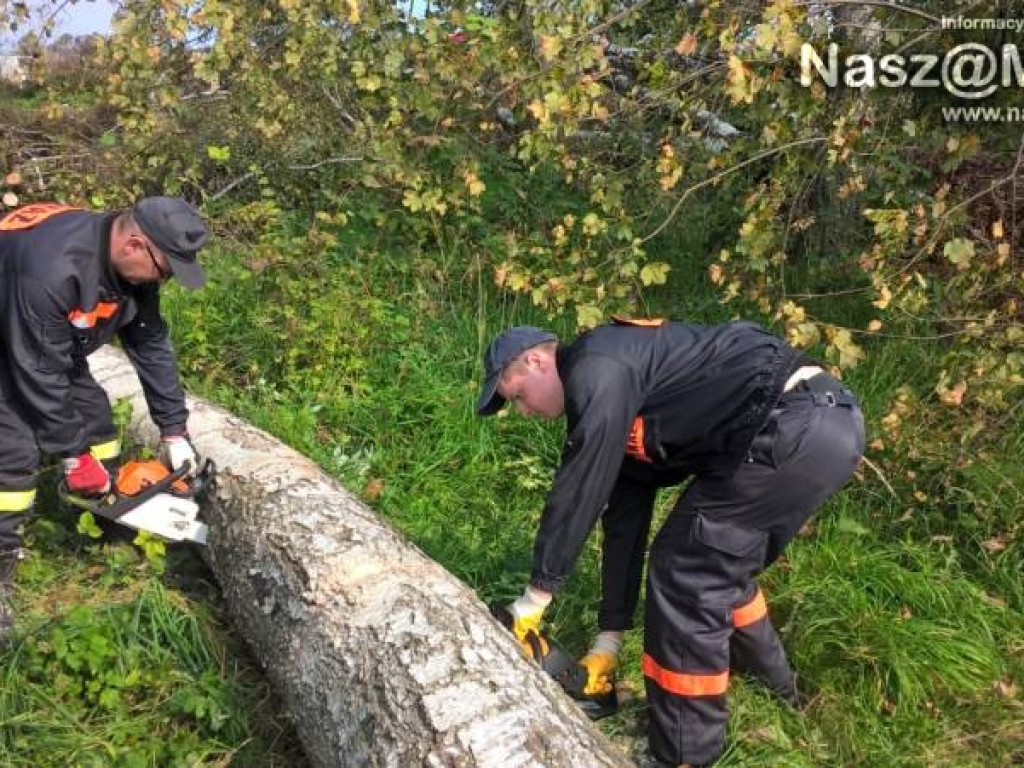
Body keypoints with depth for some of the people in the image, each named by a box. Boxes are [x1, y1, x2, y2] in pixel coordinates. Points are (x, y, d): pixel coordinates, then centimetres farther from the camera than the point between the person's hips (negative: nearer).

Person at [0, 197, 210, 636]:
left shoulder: (132, 266, -16)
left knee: (94, 417, 7)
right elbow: (41, 375, -33)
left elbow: (151, 346, -8)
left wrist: (174, 430, -7)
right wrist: (74, 455, -24)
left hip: (54, 343, 8)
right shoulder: (53, 267, -41)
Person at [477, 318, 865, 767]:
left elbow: (578, 493, -10)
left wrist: (537, 594, 1)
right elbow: (623, 521, 22)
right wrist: (609, 638, 24)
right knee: (718, 564, 23)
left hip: (797, 425, -10)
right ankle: (772, 690, 43)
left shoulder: (598, 368, -6)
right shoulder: (622, 416, 22)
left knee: (686, 575, -3)